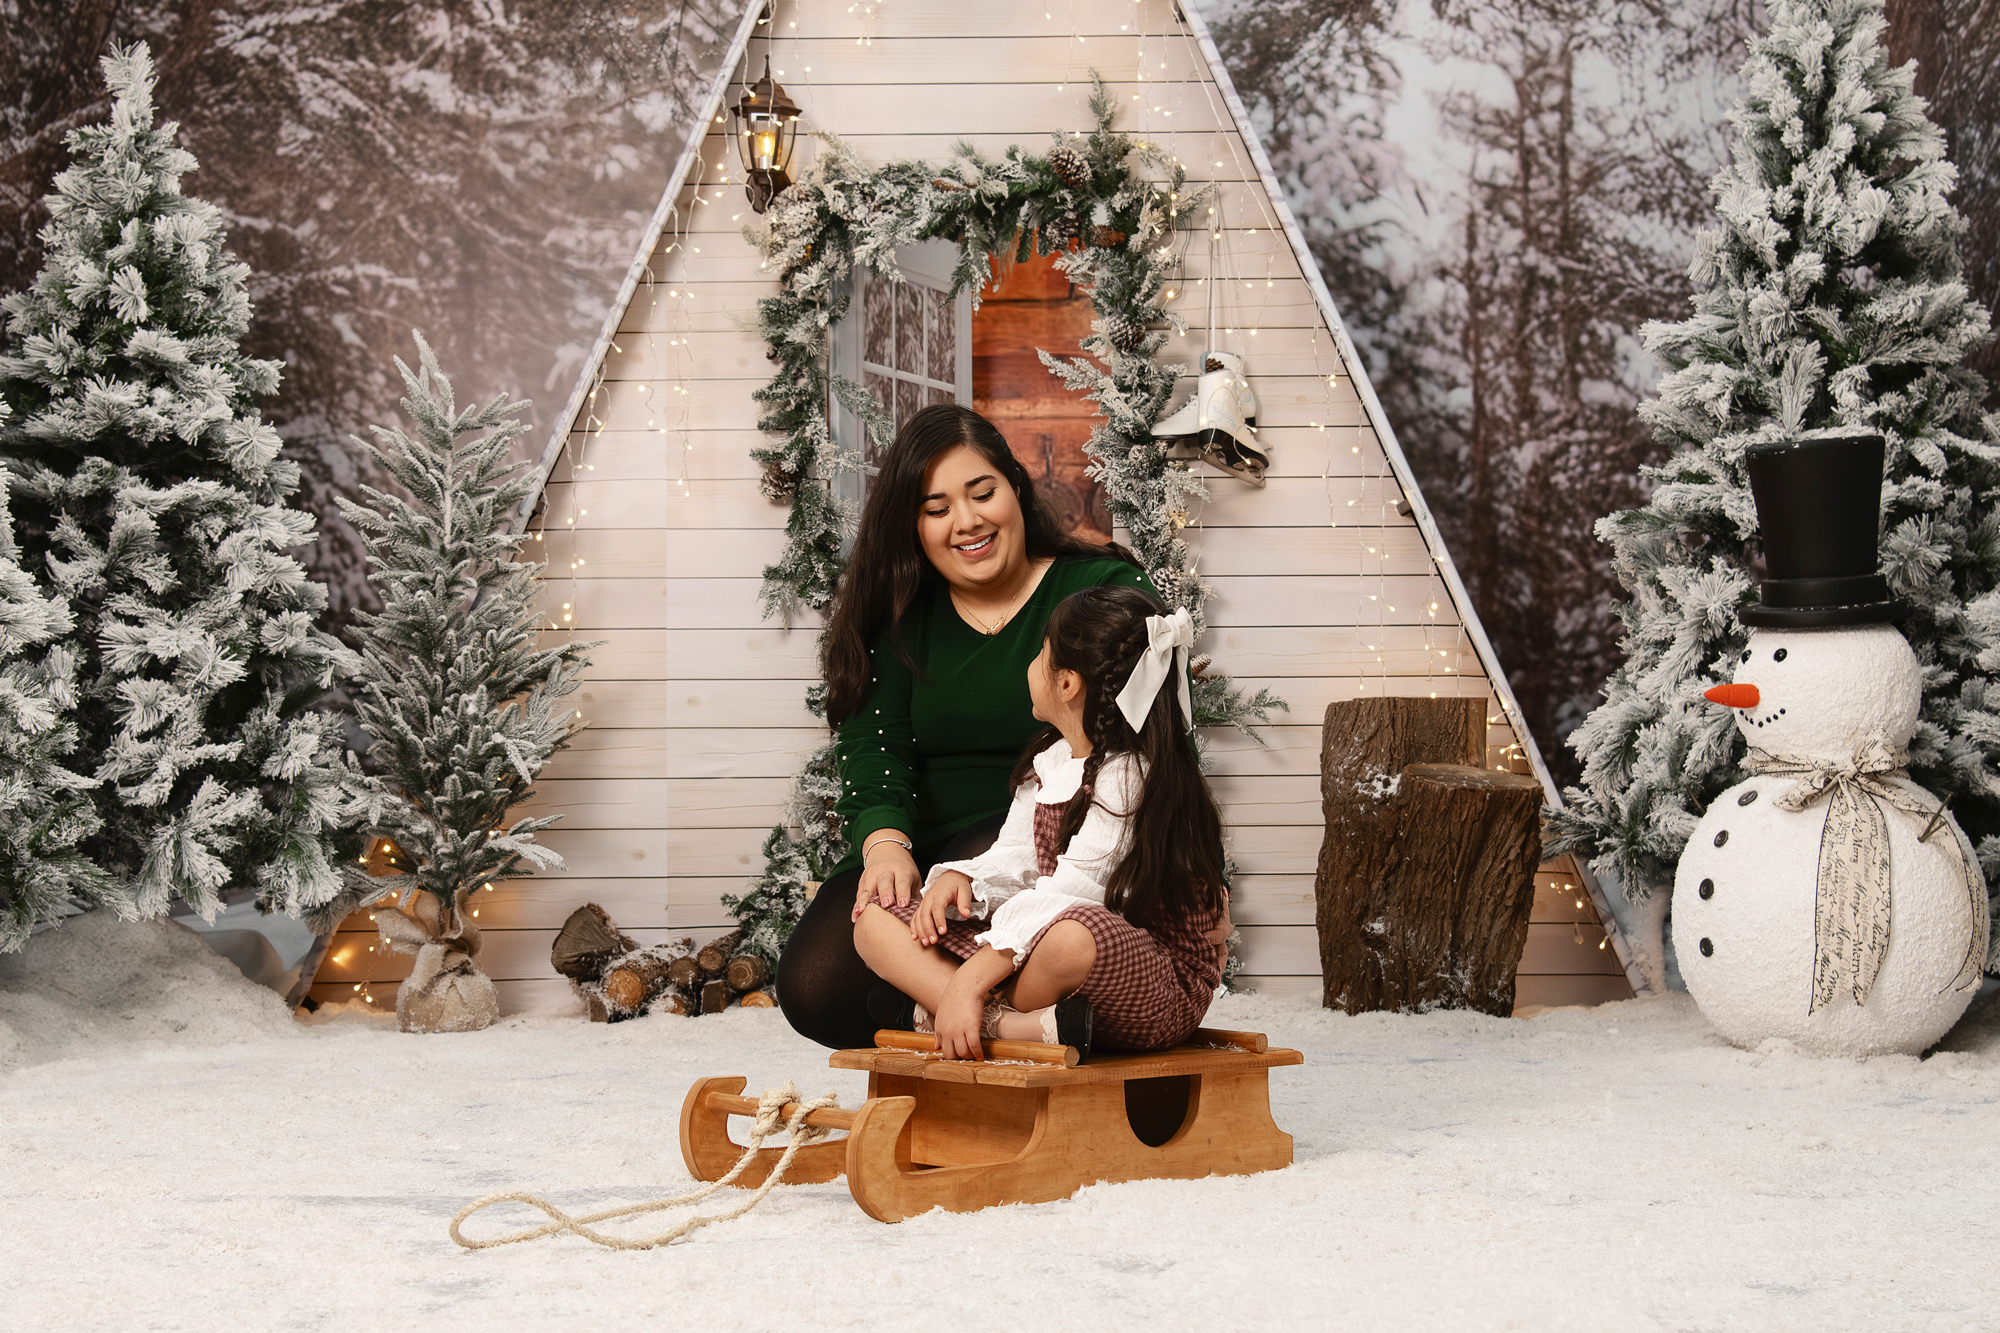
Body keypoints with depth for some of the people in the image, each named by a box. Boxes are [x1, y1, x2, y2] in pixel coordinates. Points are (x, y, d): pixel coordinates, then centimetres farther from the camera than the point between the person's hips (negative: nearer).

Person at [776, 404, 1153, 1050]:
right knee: (814, 989, -19)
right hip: (923, 852, 4)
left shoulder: (1106, 590, 3)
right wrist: (886, 845, -21)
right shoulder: (900, 617, 13)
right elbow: (871, 750, 0)